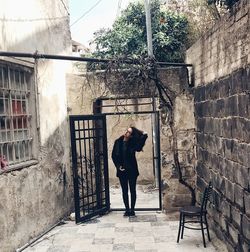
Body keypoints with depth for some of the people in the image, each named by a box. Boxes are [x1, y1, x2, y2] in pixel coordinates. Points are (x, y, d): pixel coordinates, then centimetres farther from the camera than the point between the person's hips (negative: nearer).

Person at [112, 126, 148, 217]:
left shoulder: (133, 143, -6)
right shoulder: (118, 142, -1)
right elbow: (114, 156, 2)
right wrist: (118, 166, -6)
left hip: (132, 170, -1)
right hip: (122, 170, 2)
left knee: (133, 190, 6)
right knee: (124, 191, 8)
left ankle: (132, 209, 17)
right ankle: (127, 210, 18)